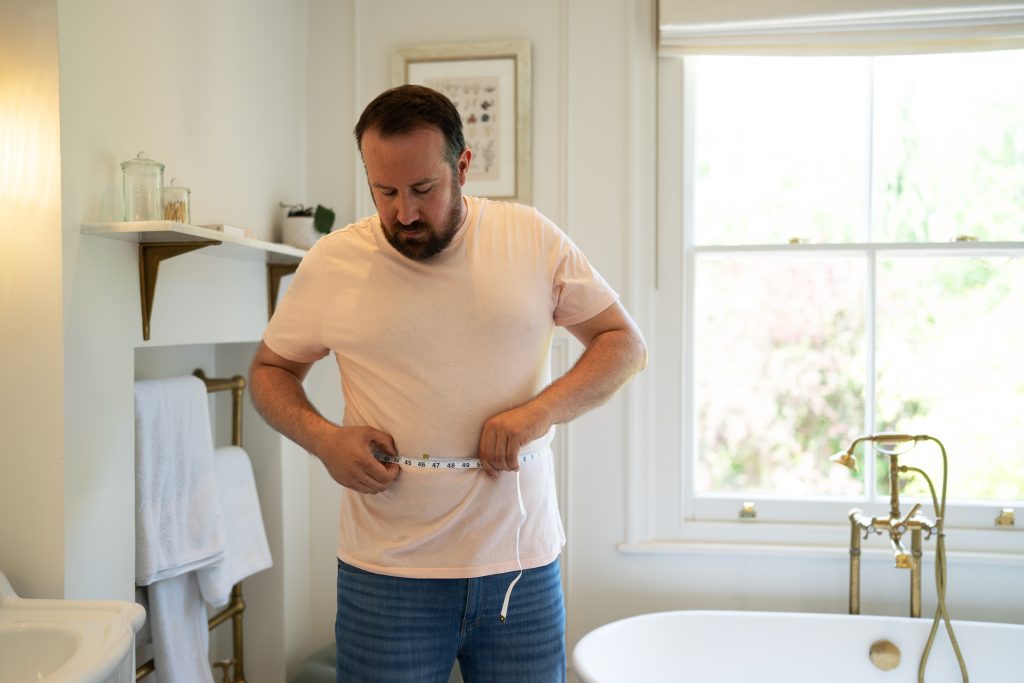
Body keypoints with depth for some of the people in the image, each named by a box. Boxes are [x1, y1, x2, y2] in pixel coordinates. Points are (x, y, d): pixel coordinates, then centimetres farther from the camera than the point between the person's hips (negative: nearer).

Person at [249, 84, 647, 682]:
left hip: (522, 566, 1)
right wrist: (322, 437, -9)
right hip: (387, 575, 0)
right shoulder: (332, 263, -1)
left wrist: (541, 409, -14)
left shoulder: (533, 238, -1)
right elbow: (269, 371, 12)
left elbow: (625, 342, 3)